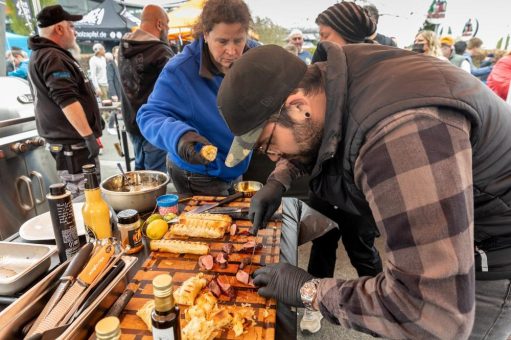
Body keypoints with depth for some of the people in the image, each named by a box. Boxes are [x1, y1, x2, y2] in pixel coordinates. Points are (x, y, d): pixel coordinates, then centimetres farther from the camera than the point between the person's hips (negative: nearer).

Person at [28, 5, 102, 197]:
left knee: (78, 200, 15)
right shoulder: (52, 57, -14)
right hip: (73, 143, -11)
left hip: (64, 139, 11)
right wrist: (89, 136, -22)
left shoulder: (40, 55, 21)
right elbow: (67, 101, -24)